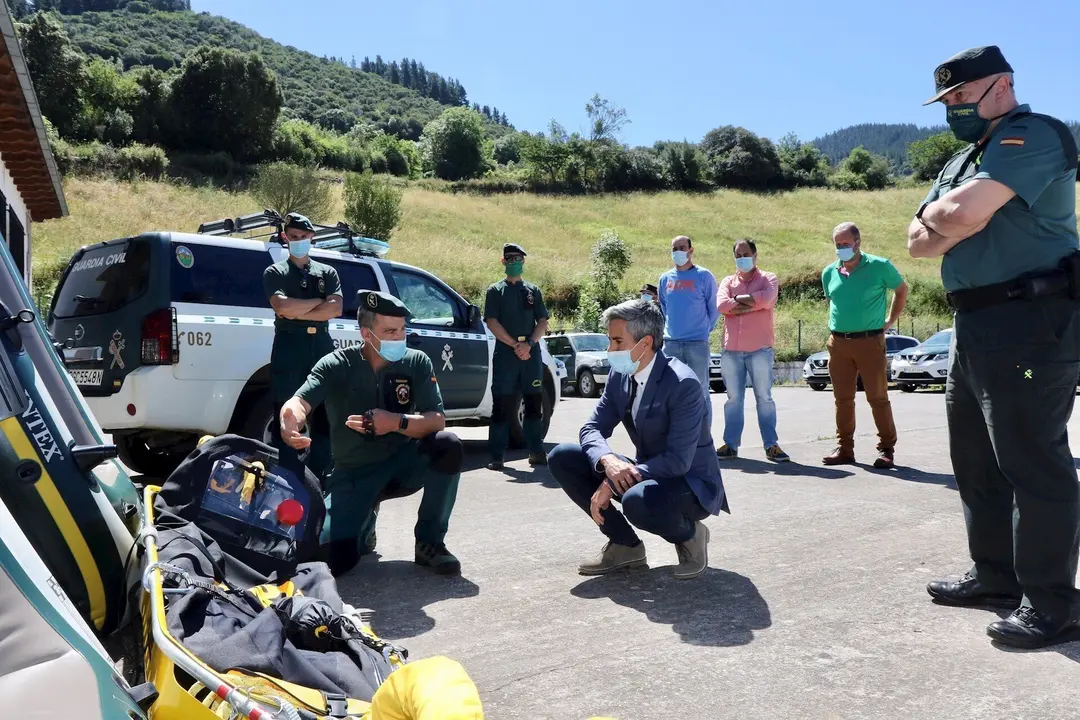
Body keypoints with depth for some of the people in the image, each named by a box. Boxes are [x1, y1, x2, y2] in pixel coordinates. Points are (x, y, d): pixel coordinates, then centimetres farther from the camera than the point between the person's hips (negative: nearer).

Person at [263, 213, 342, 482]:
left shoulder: (327, 272, 16)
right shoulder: (275, 272, 9)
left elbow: (336, 309, -1)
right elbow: (282, 307, -11)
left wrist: (297, 312, -7)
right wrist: (319, 301, -3)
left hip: (322, 346, 3)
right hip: (289, 346, -2)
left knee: (324, 417, 3)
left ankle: (319, 477, 12)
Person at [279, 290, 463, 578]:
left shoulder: (417, 363, -7)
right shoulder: (336, 365, -12)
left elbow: (437, 420, -13)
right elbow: (299, 402, -26)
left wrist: (397, 422, -33)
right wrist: (289, 427, -50)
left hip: (403, 464, 2)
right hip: (353, 473, -1)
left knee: (448, 446, -29)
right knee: (336, 559, -20)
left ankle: (429, 542, -10)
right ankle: (365, 522, 19)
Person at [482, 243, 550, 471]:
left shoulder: (533, 290, 15)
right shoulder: (495, 290, 7)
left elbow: (543, 321, 9)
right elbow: (492, 322, -3)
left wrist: (528, 344, -9)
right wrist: (515, 345, -12)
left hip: (531, 352, 3)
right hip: (505, 352, -3)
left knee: (534, 403, 4)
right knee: (502, 405, -4)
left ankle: (536, 451, 12)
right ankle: (497, 456, -2)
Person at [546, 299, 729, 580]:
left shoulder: (683, 383, -24)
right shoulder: (620, 375, -2)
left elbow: (678, 460, -29)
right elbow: (592, 429, -3)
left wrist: (612, 485, -29)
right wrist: (608, 461, -27)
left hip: (692, 483, -7)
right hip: (646, 474, 7)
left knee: (637, 501, -40)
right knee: (562, 457, -8)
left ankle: (690, 535, -3)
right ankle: (625, 544, 3)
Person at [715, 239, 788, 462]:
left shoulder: (768, 278, 6)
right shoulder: (728, 282, 13)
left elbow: (766, 299, -16)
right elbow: (721, 305, -7)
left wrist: (737, 299, -5)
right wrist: (751, 304, -10)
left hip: (760, 349, -2)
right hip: (731, 350, 3)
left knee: (764, 397, 2)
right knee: (733, 398, 7)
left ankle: (771, 445, 6)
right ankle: (730, 444, 11)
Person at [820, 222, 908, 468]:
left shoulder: (879, 267, -3)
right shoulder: (829, 273, 8)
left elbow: (901, 290, 10)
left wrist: (890, 321, 7)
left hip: (870, 341, -4)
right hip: (838, 343, 4)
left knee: (878, 397, -1)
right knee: (843, 399, 7)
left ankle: (887, 449, 9)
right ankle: (845, 448, 15)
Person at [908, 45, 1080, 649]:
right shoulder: (963, 161, 21)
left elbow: (959, 215, -23)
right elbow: (921, 242, 12)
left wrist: (936, 213, -2)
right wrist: (955, 219, -8)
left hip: (1030, 323, -10)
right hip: (975, 326, 10)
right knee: (977, 459, 15)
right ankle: (996, 574, 27)